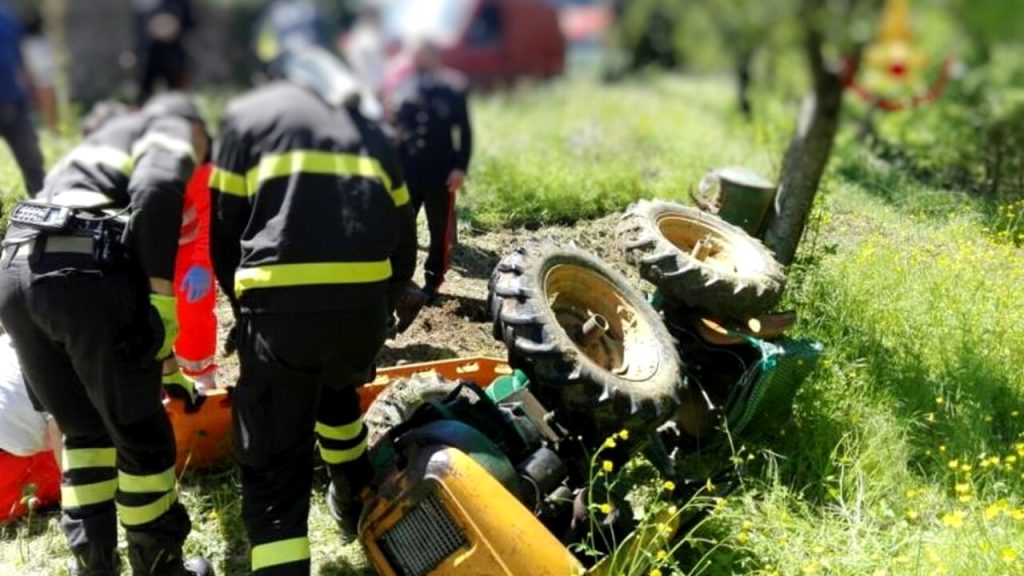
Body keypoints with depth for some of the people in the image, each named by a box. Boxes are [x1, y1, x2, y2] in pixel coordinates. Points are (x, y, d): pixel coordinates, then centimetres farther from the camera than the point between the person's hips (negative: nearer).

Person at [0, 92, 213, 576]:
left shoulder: (103, 138, 37)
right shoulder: (170, 128, 14)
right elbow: (157, 192, -11)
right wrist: (164, 296, -11)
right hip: (89, 276, -7)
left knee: (83, 430, 21)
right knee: (142, 436, 9)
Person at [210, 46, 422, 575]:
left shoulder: (247, 114, 16)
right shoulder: (369, 128, 26)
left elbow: (224, 231, 11)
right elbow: (402, 233, 23)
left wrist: (244, 303, 26)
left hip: (280, 304, -4)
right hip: (364, 302, 5)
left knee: (273, 470, 3)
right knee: (336, 388, 36)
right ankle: (356, 504, 52)